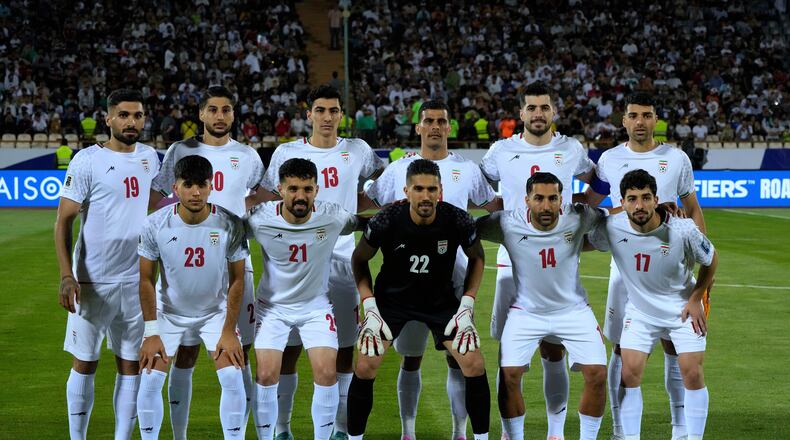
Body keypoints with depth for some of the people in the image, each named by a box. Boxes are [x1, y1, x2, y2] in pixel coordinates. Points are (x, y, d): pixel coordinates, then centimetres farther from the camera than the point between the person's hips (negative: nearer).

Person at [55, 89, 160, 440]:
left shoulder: (150, 157, 9)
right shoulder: (87, 161, -8)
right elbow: (63, 221, -9)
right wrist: (66, 276, -19)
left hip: (137, 281, 5)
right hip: (92, 280, -5)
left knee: (131, 364, 6)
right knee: (85, 363, 2)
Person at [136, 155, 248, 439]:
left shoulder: (229, 224, -19)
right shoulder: (155, 224, -19)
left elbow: (237, 279, -8)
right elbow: (146, 279, -9)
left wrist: (229, 331, -9)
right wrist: (151, 333, -11)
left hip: (216, 311, 0)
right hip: (169, 312, 0)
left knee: (232, 378, -12)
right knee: (150, 379, -9)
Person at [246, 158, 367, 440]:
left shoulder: (332, 218, -18)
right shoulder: (260, 220, -21)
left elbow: (365, 221, 1)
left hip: (316, 305, 1)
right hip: (273, 306, -1)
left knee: (326, 373, -10)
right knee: (266, 375, -9)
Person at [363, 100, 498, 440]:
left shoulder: (467, 169, 7)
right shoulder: (399, 168, 5)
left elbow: (494, 204, 18)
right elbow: (366, 202, 13)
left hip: (455, 275, 0)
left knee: (458, 357, 0)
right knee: (411, 358, 5)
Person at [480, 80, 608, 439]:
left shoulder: (571, 150, 4)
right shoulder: (501, 151, 3)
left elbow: (600, 185, 19)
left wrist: (572, 203, 5)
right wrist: (505, 210, 2)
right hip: (512, 261, 0)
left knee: (553, 351, 1)